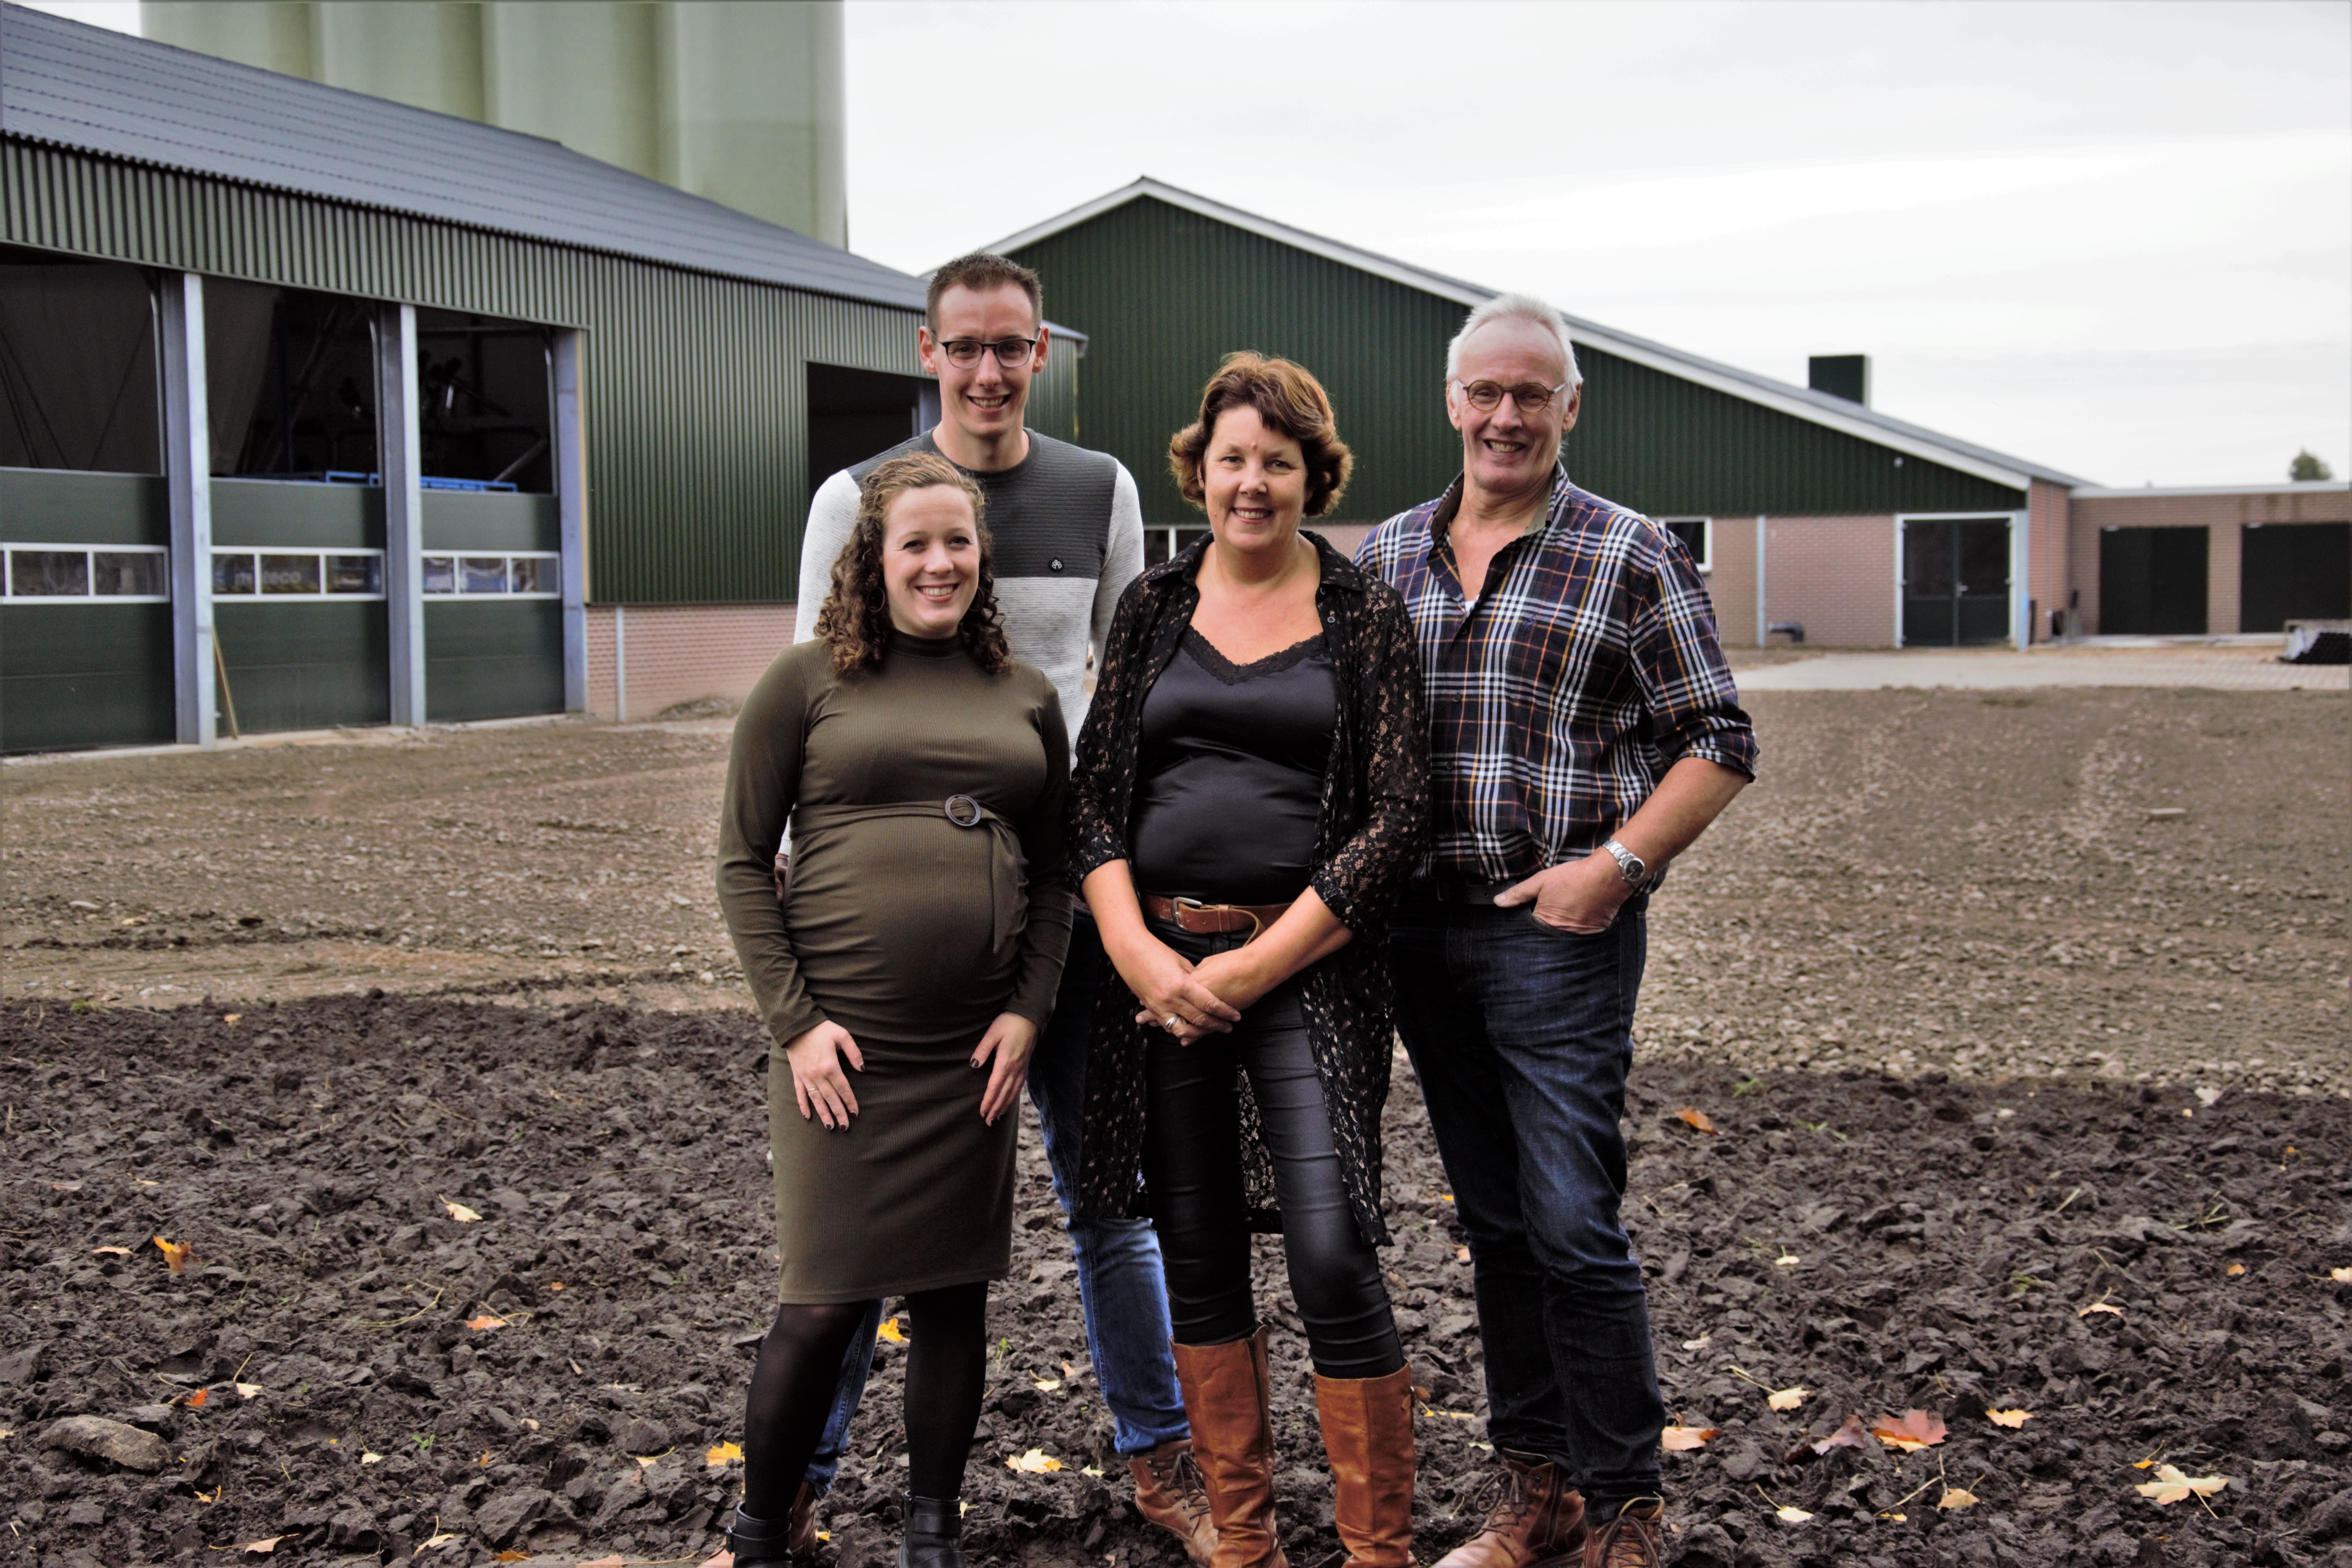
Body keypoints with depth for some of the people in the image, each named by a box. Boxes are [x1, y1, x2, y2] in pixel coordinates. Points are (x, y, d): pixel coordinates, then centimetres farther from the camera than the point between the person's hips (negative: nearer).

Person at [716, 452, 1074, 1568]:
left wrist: (1029, 1011, 0)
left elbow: (1055, 870, 13)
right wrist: (794, 1019, -7)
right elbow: (742, 861, 0)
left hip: (976, 1048, 3)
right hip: (840, 1045, -3)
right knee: (823, 1303, -1)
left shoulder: (1026, 697, 10)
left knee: (954, 1296, 10)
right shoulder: (807, 682, 0)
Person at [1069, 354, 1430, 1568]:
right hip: (1157, 962, 3)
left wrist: (1252, 968, -10)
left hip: (1306, 961, -3)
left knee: (1332, 1255, -11)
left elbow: (1396, 819, -4)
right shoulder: (1154, 607, 10)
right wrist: (1139, 956, -8)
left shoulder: (1366, 616, 2)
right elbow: (1094, 795, 7)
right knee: (1200, 1260, 9)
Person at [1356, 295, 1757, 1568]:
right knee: (1495, 1225, 13)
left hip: (1560, 936, -5)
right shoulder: (1386, 556, 11)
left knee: (1575, 1230, -5)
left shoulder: (1631, 556, -2)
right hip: (1420, 934, 5)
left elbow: (1717, 744, -2)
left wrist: (1618, 863, -14)